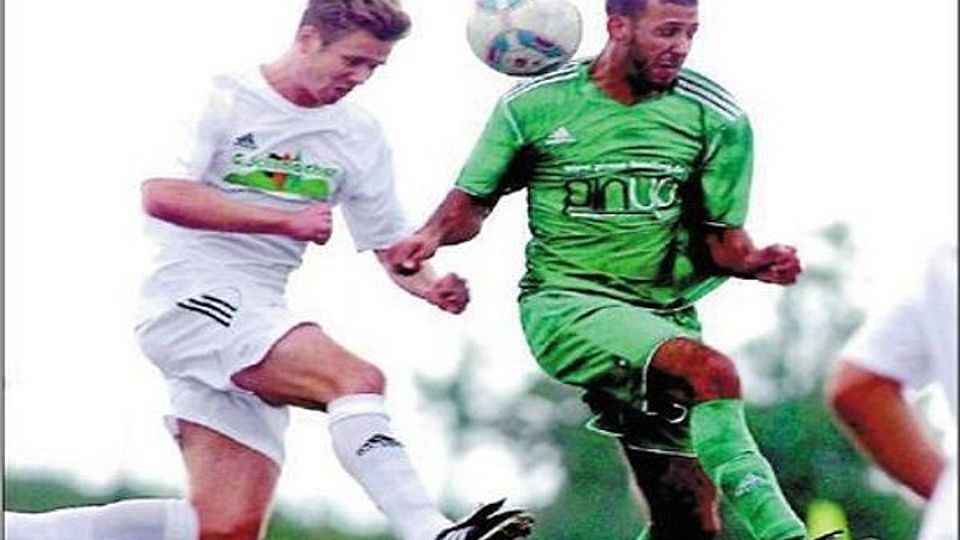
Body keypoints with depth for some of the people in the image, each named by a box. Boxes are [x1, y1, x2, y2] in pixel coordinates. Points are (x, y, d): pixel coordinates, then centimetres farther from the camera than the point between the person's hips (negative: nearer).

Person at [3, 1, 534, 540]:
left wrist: (429, 285, -6)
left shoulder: (361, 138, 14)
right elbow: (162, 195, -15)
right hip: (193, 296, -7)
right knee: (358, 379, -29)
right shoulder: (222, 99, -3)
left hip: (258, 322, 7)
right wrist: (287, 221, -18)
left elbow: (391, 243, 18)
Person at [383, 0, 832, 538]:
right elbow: (474, 201, 9)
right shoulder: (534, 105, -1)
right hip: (565, 304, -4)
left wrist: (756, 262, -17)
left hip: (667, 318, 4)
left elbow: (721, 240, 5)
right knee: (711, 371, -32)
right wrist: (432, 236, -12)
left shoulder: (717, 118, 1)